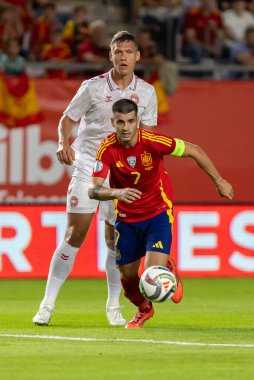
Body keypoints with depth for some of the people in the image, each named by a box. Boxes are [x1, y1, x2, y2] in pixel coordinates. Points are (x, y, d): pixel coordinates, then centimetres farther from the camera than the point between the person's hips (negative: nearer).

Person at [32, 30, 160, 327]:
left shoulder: (146, 93, 4)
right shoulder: (93, 87, -4)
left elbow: (145, 133, 13)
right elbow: (67, 119, 3)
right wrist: (63, 143, -16)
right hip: (87, 165, -2)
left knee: (116, 240, 1)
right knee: (75, 234, -9)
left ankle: (113, 306, 17)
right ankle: (48, 304, -5)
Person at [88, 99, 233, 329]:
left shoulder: (153, 142, -23)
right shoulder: (107, 149, -19)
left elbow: (193, 151, -9)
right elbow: (93, 190, -26)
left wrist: (219, 181, -1)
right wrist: (116, 192, -47)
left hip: (158, 214, -2)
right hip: (126, 219, 2)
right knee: (127, 276, 10)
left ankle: (171, 272, 21)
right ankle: (144, 309, 44)